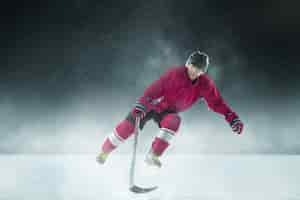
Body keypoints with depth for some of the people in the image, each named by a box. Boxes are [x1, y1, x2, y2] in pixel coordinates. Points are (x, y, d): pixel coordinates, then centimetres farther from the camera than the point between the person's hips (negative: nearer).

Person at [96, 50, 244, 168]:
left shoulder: (205, 85, -13)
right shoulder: (175, 73, -26)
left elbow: (217, 103, -9)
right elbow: (155, 88, -31)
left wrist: (232, 118, -18)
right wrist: (141, 105, -42)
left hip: (169, 112, 3)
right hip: (152, 105, -3)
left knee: (174, 121, -32)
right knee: (128, 126, -13)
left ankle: (153, 155, -23)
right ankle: (104, 151, 13)